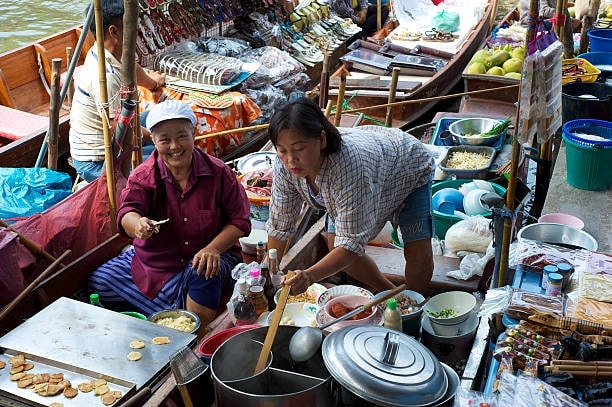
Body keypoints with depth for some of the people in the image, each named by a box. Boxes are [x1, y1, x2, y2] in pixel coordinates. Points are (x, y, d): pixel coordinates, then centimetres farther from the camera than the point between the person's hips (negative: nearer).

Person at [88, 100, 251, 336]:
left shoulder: (218, 173, -10)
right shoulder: (144, 176, -9)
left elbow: (239, 220, -7)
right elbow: (127, 213, -26)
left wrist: (213, 248, -26)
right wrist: (138, 224, -53)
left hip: (204, 257, -3)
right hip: (153, 261, 3)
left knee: (204, 274, -37)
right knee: (98, 283, -6)